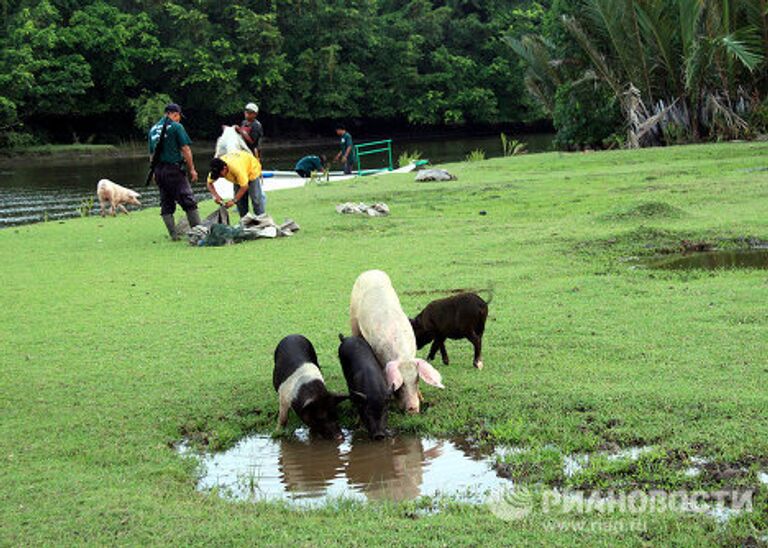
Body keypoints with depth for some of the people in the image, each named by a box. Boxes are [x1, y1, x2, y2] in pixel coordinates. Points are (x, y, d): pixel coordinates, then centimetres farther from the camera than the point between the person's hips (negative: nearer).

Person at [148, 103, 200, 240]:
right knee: (189, 202, -5)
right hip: (173, 169, -6)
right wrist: (191, 169, -5)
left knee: (166, 204, 9)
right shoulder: (176, 126, -5)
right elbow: (185, 149, -8)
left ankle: (173, 234, 6)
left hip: (158, 170, 6)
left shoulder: (153, 129, 15)